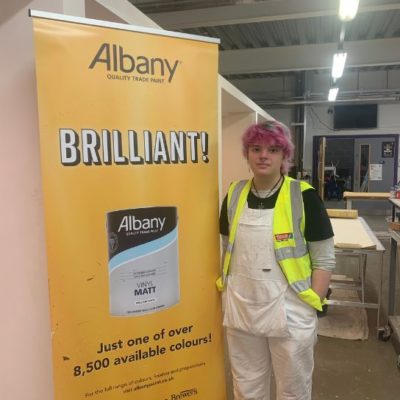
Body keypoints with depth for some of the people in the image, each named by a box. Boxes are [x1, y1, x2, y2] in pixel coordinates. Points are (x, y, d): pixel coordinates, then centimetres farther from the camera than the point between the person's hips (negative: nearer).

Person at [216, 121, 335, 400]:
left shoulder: (304, 196, -11)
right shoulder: (234, 194, 0)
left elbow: (324, 260, -7)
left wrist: (311, 308, -10)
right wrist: (227, 293, 7)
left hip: (290, 314, -3)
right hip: (241, 312, 4)